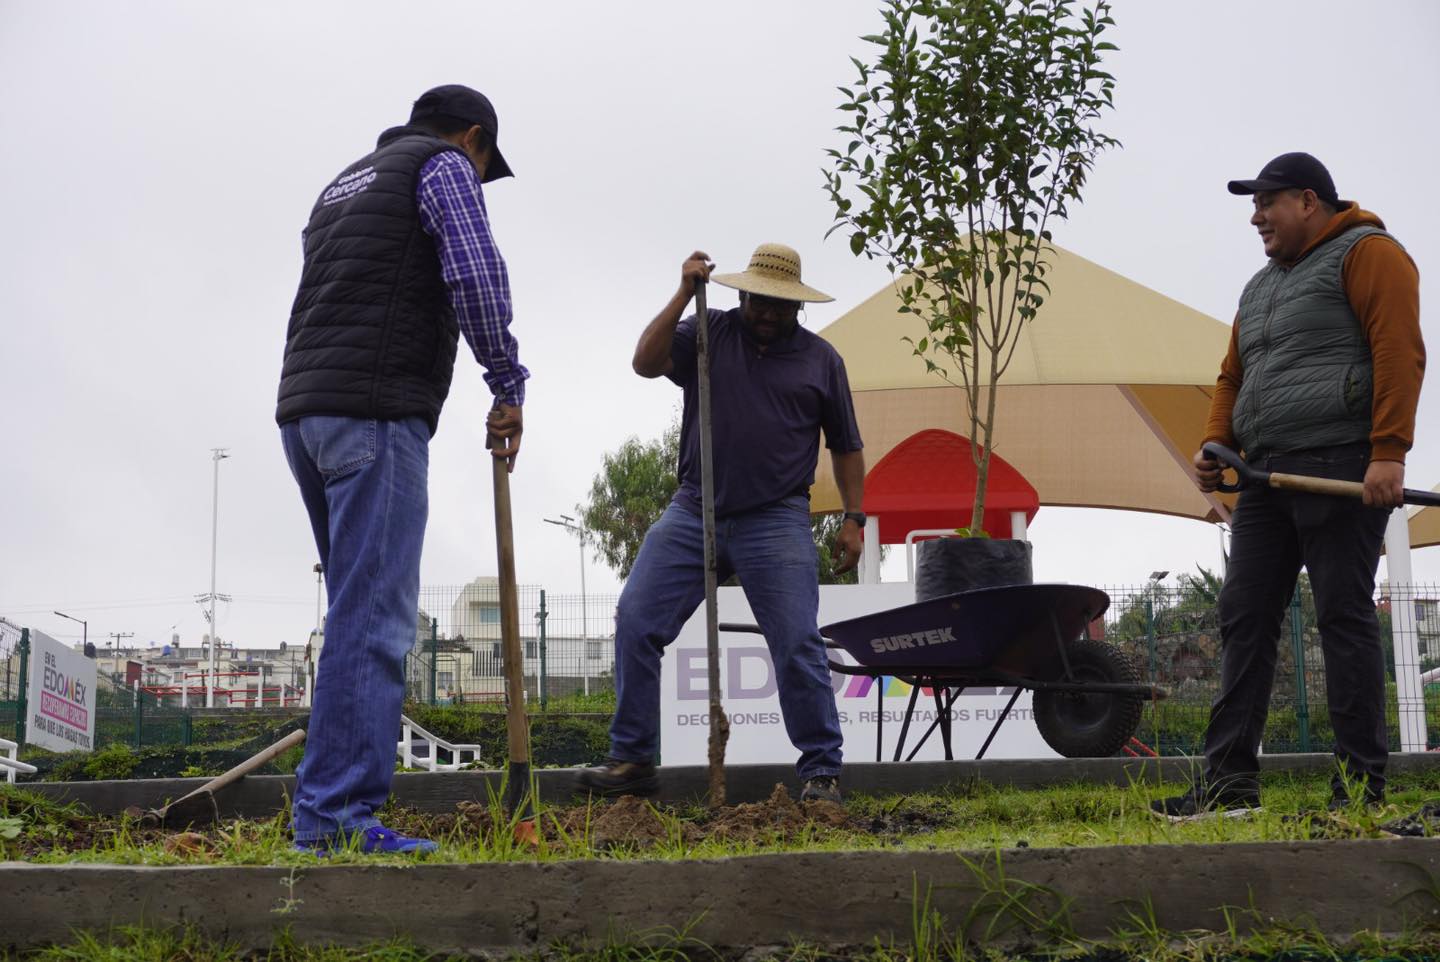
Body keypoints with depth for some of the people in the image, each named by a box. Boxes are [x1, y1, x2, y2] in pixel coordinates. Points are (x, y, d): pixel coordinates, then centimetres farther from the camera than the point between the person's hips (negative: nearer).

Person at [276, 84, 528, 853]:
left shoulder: (347, 182, 29)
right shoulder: (445, 166, 4)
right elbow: (476, 277, -11)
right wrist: (509, 387, -4)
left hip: (305, 411, 9)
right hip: (375, 413, -9)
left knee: (362, 610, 13)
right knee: (374, 617, -11)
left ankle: (322, 807, 12)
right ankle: (337, 812, -14)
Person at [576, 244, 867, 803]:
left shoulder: (820, 359, 10)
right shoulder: (708, 333, 9)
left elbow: (845, 447, 15)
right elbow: (646, 363, -6)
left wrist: (854, 518, 7)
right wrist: (683, 294, -10)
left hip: (775, 521, -1)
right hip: (693, 512, 1)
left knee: (798, 645, -7)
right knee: (635, 621, -6)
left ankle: (821, 772, 4)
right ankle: (632, 760, 3)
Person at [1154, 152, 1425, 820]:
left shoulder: (1366, 254, -1)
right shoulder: (1261, 287, 26)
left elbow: (1399, 352, -12)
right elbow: (1233, 377, 26)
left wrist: (1388, 453, -21)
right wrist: (1216, 445, 8)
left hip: (1338, 463, -8)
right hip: (1267, 475, 9)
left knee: (1343, 615, -8)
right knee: (1244, 617, 2)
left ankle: (1361, 786, -3)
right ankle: (1229, 783, 3)